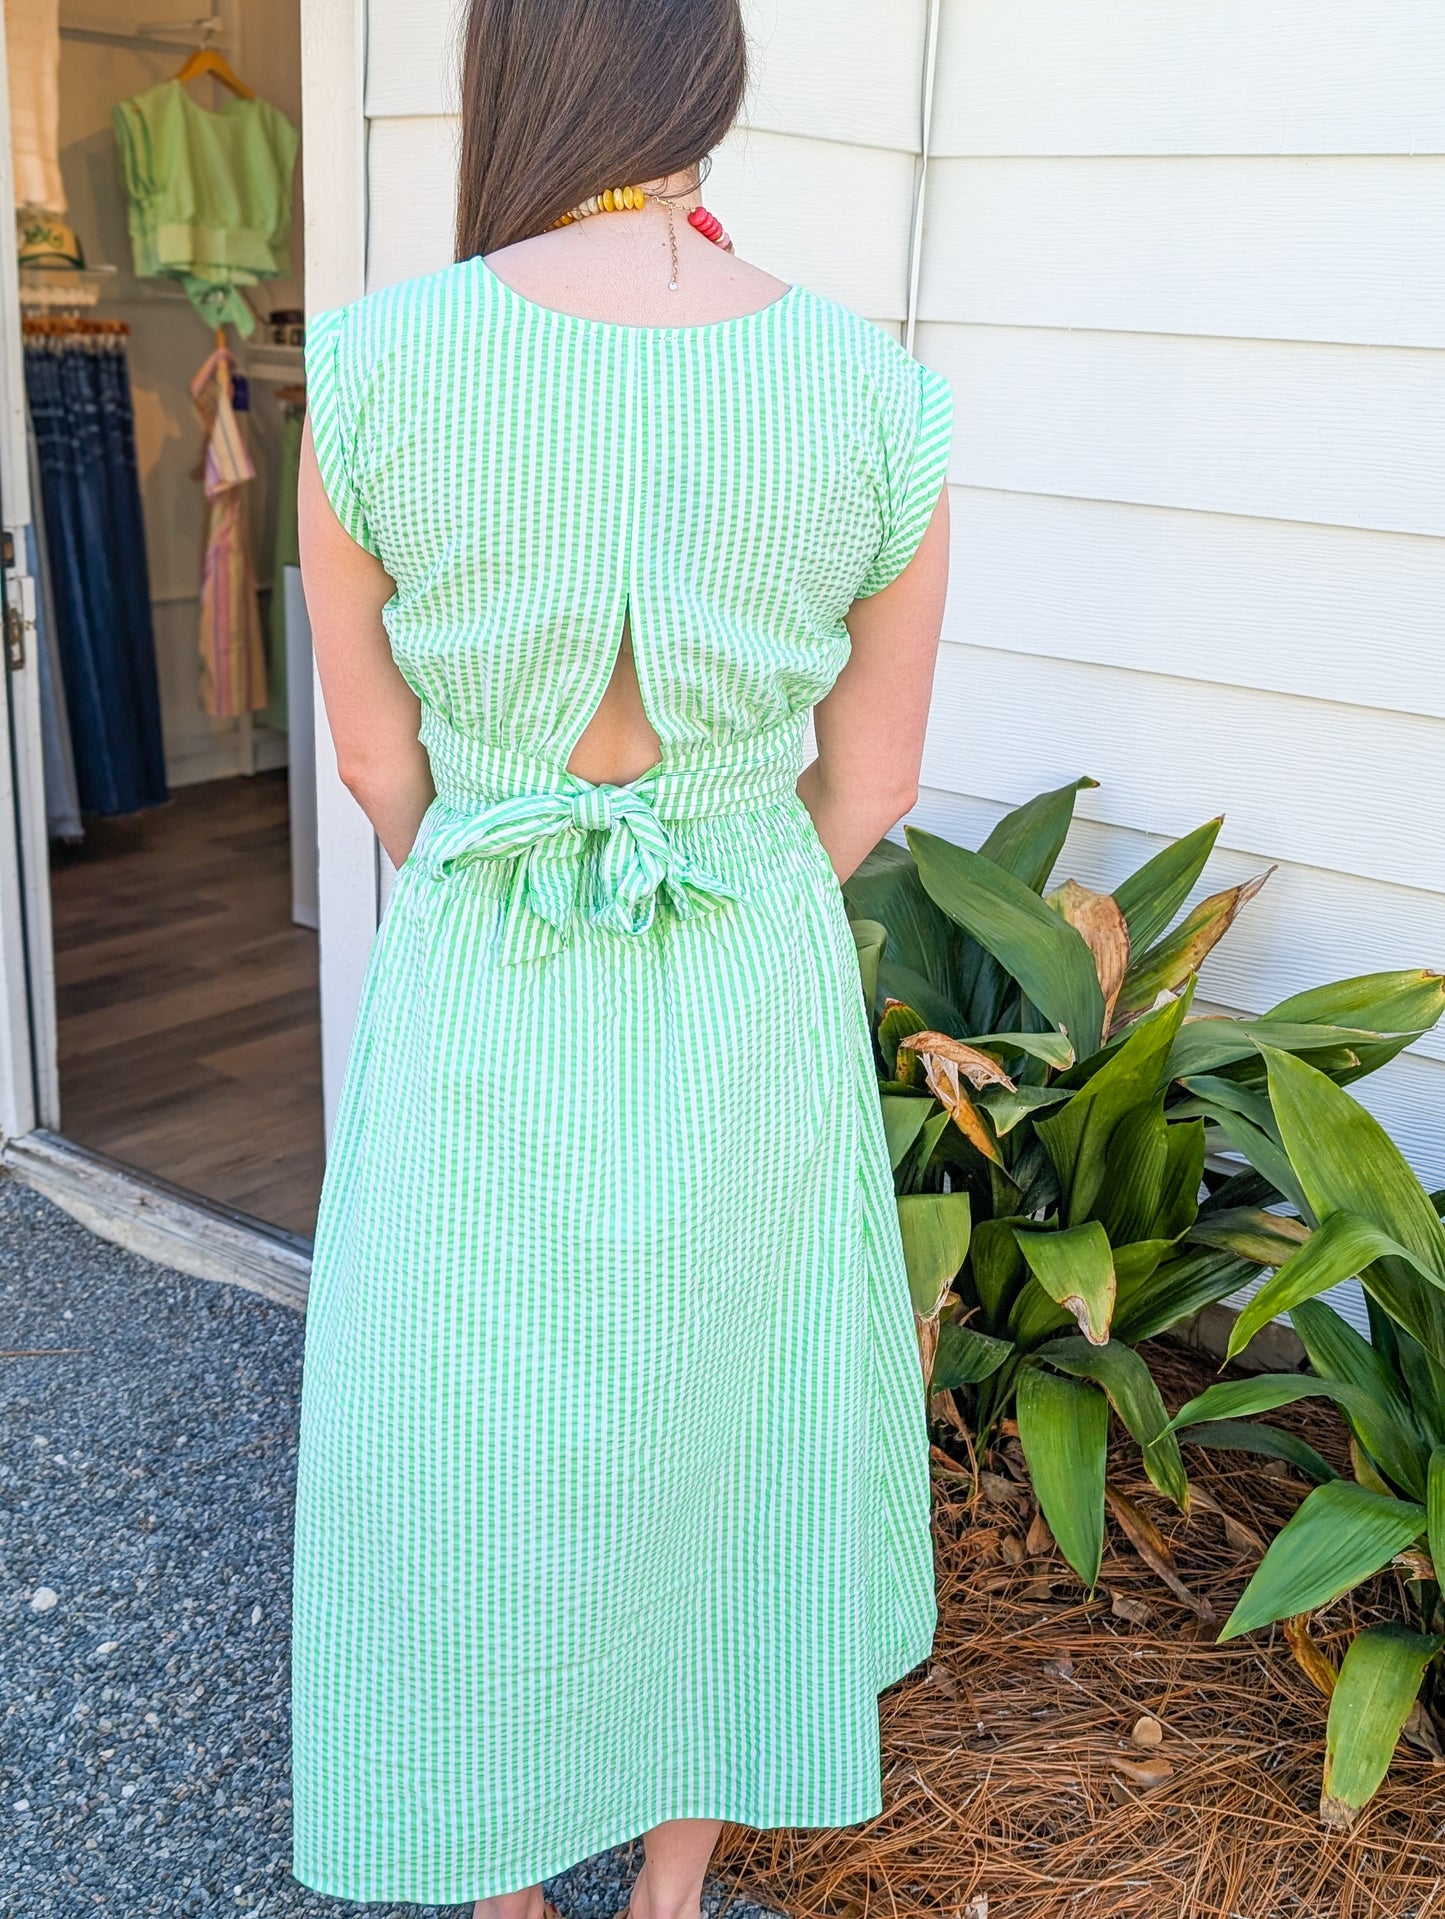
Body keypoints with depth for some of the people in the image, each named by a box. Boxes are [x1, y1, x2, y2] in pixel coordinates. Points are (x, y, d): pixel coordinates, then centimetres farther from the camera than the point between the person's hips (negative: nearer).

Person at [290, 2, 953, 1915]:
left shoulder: (375, 367, -16)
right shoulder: (883, 399, -12)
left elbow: (375, 760, -5)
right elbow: (870, 785, -3)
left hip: (480, 1031, -1)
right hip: (752, 1030, 2)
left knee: (473, 1471, 21)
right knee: (709, 1444, 23)